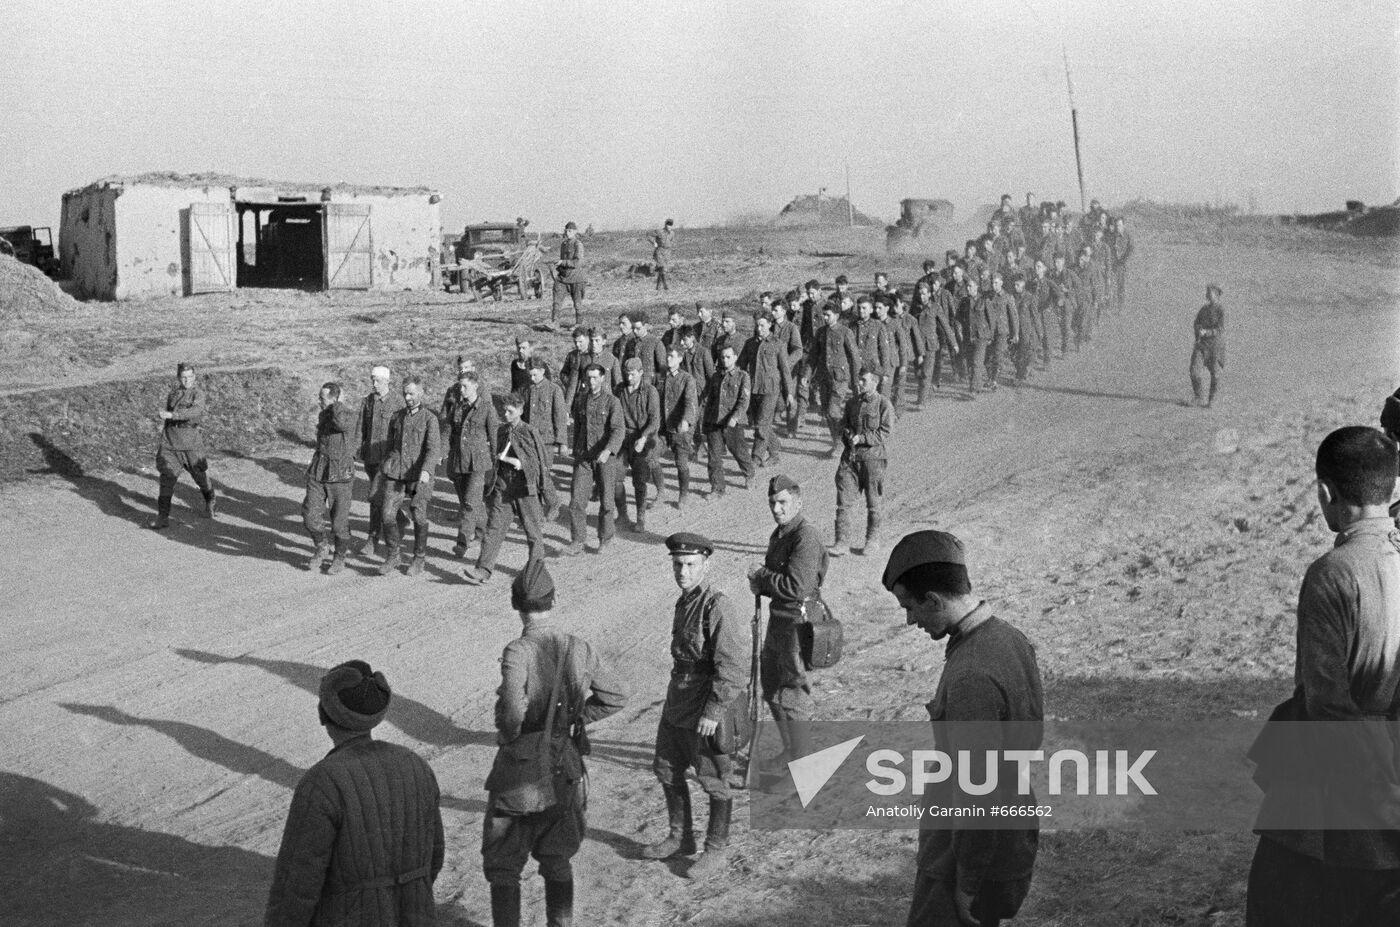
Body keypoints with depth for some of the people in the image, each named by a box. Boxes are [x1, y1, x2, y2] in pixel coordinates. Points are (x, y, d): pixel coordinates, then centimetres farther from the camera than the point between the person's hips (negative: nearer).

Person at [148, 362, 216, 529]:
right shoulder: (171, 395, 11)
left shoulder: (198, 393, -5)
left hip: (191, 445, -3)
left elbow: (194, 411, -25)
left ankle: (209, 503, 41)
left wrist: (171, 415, -33)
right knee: (166, 479, -8)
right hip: (170, 445, 3)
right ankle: (162, 518, -8)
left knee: (200, 477, 11)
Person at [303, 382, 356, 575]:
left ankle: (339, 558, 25)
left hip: (340, 476, -6)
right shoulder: (323, 414, 6)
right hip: (317, 473, 6)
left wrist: (338, 404, -21)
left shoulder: (348, 416, -16)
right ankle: (322, 548, 21)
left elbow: (340, 422, -42)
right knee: (310, 515, -3)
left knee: (339, 521, 5)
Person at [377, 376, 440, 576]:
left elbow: (433, 448, -15)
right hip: (395, 473, 3)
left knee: (419, 517, 3)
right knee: (387, 514, -6)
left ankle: (419, 558, 21)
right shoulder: (397, 417, 13)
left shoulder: (430, 419, -3)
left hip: (418, 476, -3)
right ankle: (392, 557, 9)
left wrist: (426, 470, -30)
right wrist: (385, 466, 24)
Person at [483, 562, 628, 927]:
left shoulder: (518, 651, -20)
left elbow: (513, 708, -32)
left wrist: (507, 734, -12)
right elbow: (615, 697, 5)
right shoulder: (579, 648, -3)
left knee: (502, 866, 10)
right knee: (558, 861, 22)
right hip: (567, 768, 5)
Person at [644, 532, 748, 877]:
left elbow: (732, 666, -25)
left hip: (706, 711, -9)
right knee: (667, 771, 19)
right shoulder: (685, 601, 6)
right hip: (676, 706, 9)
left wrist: (713, 712, -24)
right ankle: (680, 838, 36)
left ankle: (715, 851, 21)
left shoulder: (717, 606, -22)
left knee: (713, 782, 6)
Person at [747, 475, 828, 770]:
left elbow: (796, 587, -27)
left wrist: (761, 575, -14)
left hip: (798, 621, -10)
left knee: (793, 695, -2)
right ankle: (790, 751, 35)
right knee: (772, 687, 19)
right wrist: (760, 584, 0)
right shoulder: (779, 534, 11)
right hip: (778, 617, 10)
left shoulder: (807, 537, -20)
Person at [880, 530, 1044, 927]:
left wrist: (968, 884, -17)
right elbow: (1028, 735, 13)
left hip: (972, 853, -9)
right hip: (1012, 833, 9)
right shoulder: (1008, 636, 1)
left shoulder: (971, 679, -29)